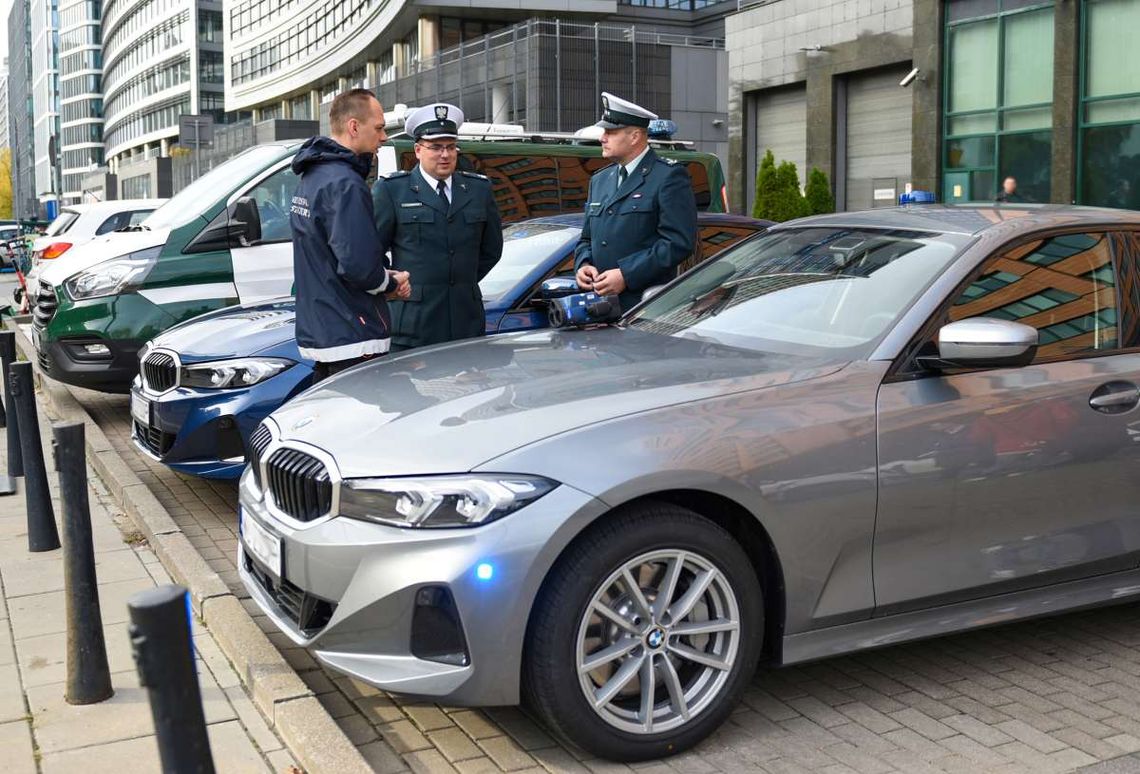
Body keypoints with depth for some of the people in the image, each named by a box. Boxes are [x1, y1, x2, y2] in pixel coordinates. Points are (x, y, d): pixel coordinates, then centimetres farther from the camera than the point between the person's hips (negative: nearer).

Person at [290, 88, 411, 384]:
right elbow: (358, 265, -25)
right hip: (353, 340, -10)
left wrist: (387, 274, 5)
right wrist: (393, 281, -4)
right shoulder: (344, 184, -17)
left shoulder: (311, 177, 15)